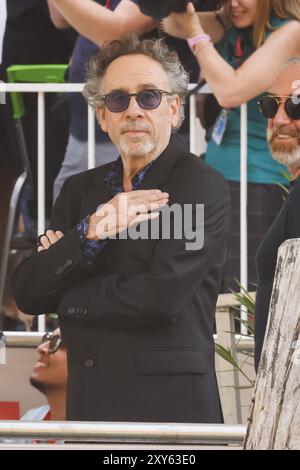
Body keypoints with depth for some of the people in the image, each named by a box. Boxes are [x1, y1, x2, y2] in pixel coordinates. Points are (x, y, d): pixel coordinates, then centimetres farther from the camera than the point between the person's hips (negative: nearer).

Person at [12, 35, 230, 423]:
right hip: (87, 405, 5)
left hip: (166, 404, -5)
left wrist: (67, 297, -6)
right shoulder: (79, 190, 9)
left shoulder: (202, 186, -9)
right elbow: (26, 293, 0)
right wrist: (88, 234, -16)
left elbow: (161, 296, -21)